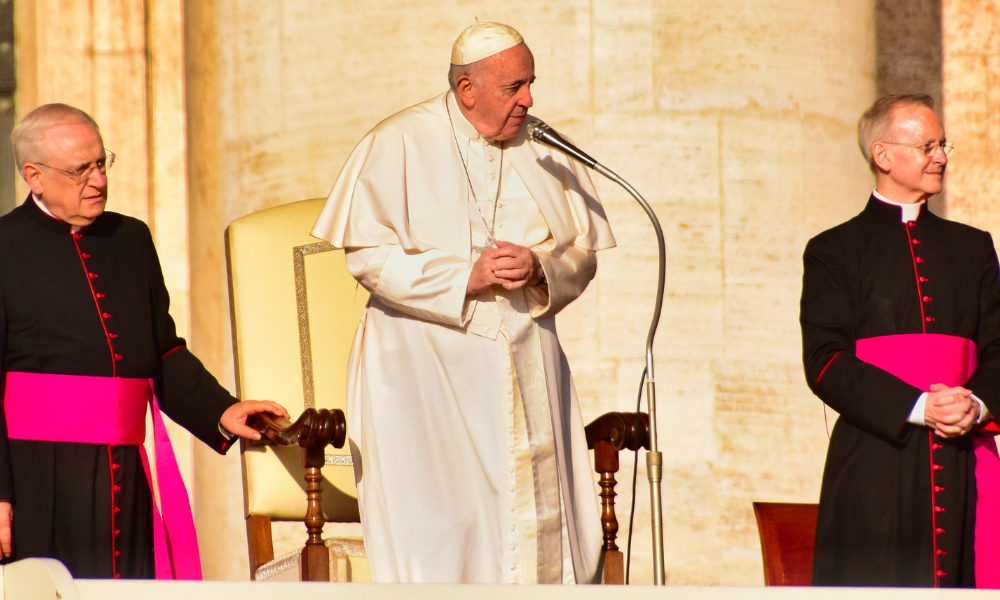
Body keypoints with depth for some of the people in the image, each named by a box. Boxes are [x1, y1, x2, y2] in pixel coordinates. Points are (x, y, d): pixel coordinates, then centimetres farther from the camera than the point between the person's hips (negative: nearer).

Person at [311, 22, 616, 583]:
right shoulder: (399, 144, -4)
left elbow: (582, 255, 10)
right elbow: (368, 254, -9)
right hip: (425, 366, -4)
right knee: (436, 530, -10)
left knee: (537, 524, -1)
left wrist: (539, 269, -13)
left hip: (526, 363, 4)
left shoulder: (542, 150, 8)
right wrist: (467, 275, -17)